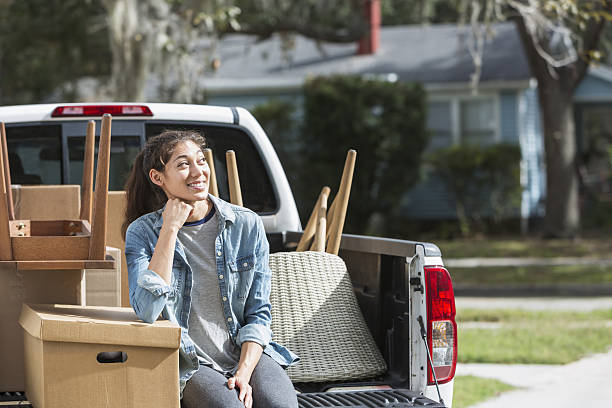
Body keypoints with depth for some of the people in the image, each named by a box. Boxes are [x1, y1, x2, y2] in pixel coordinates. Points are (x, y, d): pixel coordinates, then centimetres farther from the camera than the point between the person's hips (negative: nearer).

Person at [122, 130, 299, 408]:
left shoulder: (247, 225, 4)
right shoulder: (143, 232, 0)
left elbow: (258, 313, 7)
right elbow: (147, 311, -17)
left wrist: (244, 373, -10)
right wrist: (170, 229, -12)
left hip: (248, 354, 2)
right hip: (190, 364, -2)